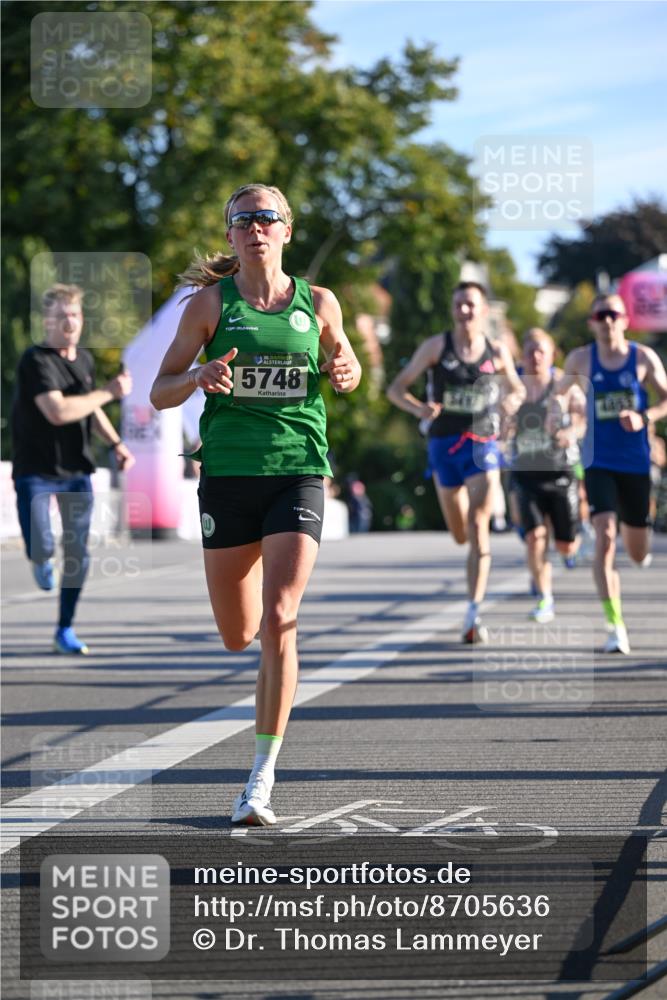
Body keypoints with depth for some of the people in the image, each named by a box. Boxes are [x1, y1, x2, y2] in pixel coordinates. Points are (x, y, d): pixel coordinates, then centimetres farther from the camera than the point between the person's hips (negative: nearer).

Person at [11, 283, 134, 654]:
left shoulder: (85, 359, 9)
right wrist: (109, 392, -21)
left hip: (77, 470, 6)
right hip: (36, 471, -6)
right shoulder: (36, 361, -15)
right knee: (41, 548, -17)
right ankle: (43, 561, 22)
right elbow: (57, 411, -27)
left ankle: (65, 631, 18)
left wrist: (116, 443, 12)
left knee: (78, 554, 4)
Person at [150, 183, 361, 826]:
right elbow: (159, 393, 4)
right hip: (228, 475, 1)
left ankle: (262, 779, -12)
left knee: (279, 622, -16)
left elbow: (344, 362, 23)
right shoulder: (210, 303, 2)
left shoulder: (318, 303, 5)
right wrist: (199, 376, -18)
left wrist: (345, 374, -1)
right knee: (239, 636, 6)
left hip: (298, 473, -1)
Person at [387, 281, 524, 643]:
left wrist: (513, 399, -5)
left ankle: (474, 614, -21)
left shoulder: (498, 351, 3)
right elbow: (396, 388, -2)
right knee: (460, 535, 9)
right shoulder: (437, 346, -1)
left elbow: (517, 388, 20)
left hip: (483, 445, -1)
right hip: (445, 445, 1)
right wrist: (417, 408, -23)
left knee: (477, 527, -18)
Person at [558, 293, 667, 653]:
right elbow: (560, 391, 18)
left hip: (636, 464, 1)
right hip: (600, 464, -1)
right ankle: (615, 626, -17)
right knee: (605, 540, -20)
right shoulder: (581, 359, 1)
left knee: (638, 553, 11)